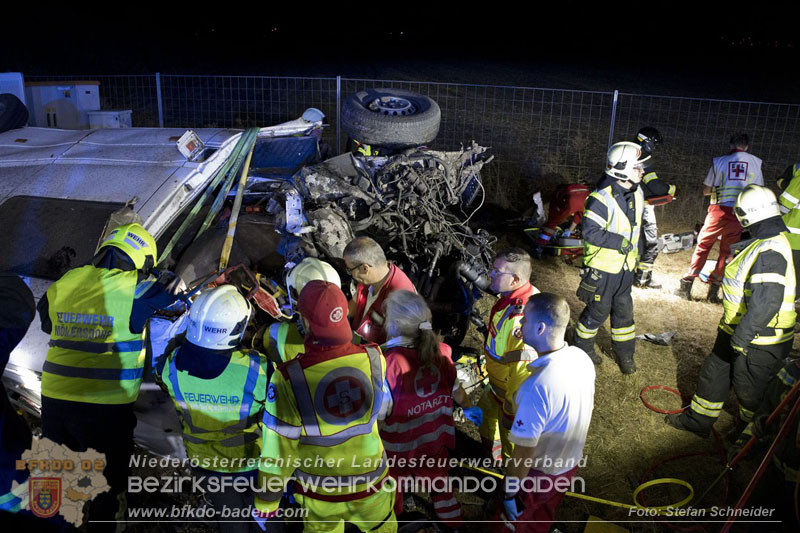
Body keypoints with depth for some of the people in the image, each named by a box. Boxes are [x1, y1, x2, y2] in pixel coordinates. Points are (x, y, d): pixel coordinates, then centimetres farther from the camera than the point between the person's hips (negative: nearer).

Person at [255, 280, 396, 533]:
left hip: (319, 493, -1)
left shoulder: (288, 379, -29)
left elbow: (277, 448, -19)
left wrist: (266, 500, -1)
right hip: (370, 483, 1)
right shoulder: (374, 359, -22)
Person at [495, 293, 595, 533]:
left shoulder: (537, 387, -40)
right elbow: (587, 407, 4)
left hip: (538, 472, -6)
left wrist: (510, 494, -15)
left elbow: (523, 453, -30)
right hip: (570, 464, 6)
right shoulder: (582, 358, -15)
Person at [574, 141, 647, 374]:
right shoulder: (601, 199, -24)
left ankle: (625, 354, 34)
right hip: (603, 268, -7)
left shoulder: (637, 193, 4)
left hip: (625, 267, 7)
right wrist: (621, 243, -26)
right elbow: (591, 233, -29)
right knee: (598, 311, 7)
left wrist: (636, 256, 19)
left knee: (624, 310, 18)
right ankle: (583, 349, 29)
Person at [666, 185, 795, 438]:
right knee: (715, 371, 20)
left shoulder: (770, 252, -29)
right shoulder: (768, 241, 4)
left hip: (759, 341, -9)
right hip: (737, 331, 10)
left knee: (748, 388, 12)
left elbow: (767, 302, -34)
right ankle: (698, 420, 37)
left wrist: (741, 336, -29)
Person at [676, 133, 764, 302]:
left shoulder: (719, 161, 5)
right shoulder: (756, 162, 8)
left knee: (703, 246, 10)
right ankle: (714, 290, 10)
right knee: (728, 251, 12)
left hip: (719, 210, -1)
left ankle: (686, 286, 5)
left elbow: (706, 190, 8)